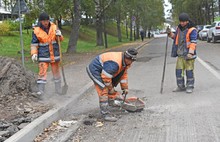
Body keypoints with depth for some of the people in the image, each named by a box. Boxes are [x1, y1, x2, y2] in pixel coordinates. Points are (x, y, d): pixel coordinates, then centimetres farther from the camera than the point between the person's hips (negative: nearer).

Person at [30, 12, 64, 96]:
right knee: (42, 72, -10)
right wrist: (34, 53, -14)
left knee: (56, 71, 14)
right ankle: (40, 90, -8)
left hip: (54, 54, 3)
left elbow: (60, 39, 5)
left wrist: (59, 35, -16)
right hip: (43, 55, -3)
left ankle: (58, 89, 27)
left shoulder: (54, 27, -2)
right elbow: (34, 44, -3)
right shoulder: (36, 31, -9)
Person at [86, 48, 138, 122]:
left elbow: (123, 74, 10)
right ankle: (105, 114, -16)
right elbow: (106, 77, -30)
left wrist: (125, 88, 11)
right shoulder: (114, 63, -35)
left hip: (102, 70, 10)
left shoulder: (125, 61, -3)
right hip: (94, 70, -10)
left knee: (111, 85, 23)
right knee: (104, 90, -17)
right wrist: (111, 90, -15)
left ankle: (111, 102, 46)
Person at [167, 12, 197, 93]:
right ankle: (181, 86, 18)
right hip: (180, 54, 7)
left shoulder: (192, 30, -11)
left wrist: (190, 53, -27)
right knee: (178, 70, 7)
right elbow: (175, 37, 27)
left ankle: (190, 87, 10)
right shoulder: (179, 28, 11)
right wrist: (170, 34, 9)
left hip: (188, 54, -7)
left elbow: (193, 42, -18)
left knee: (189, 71, 0)